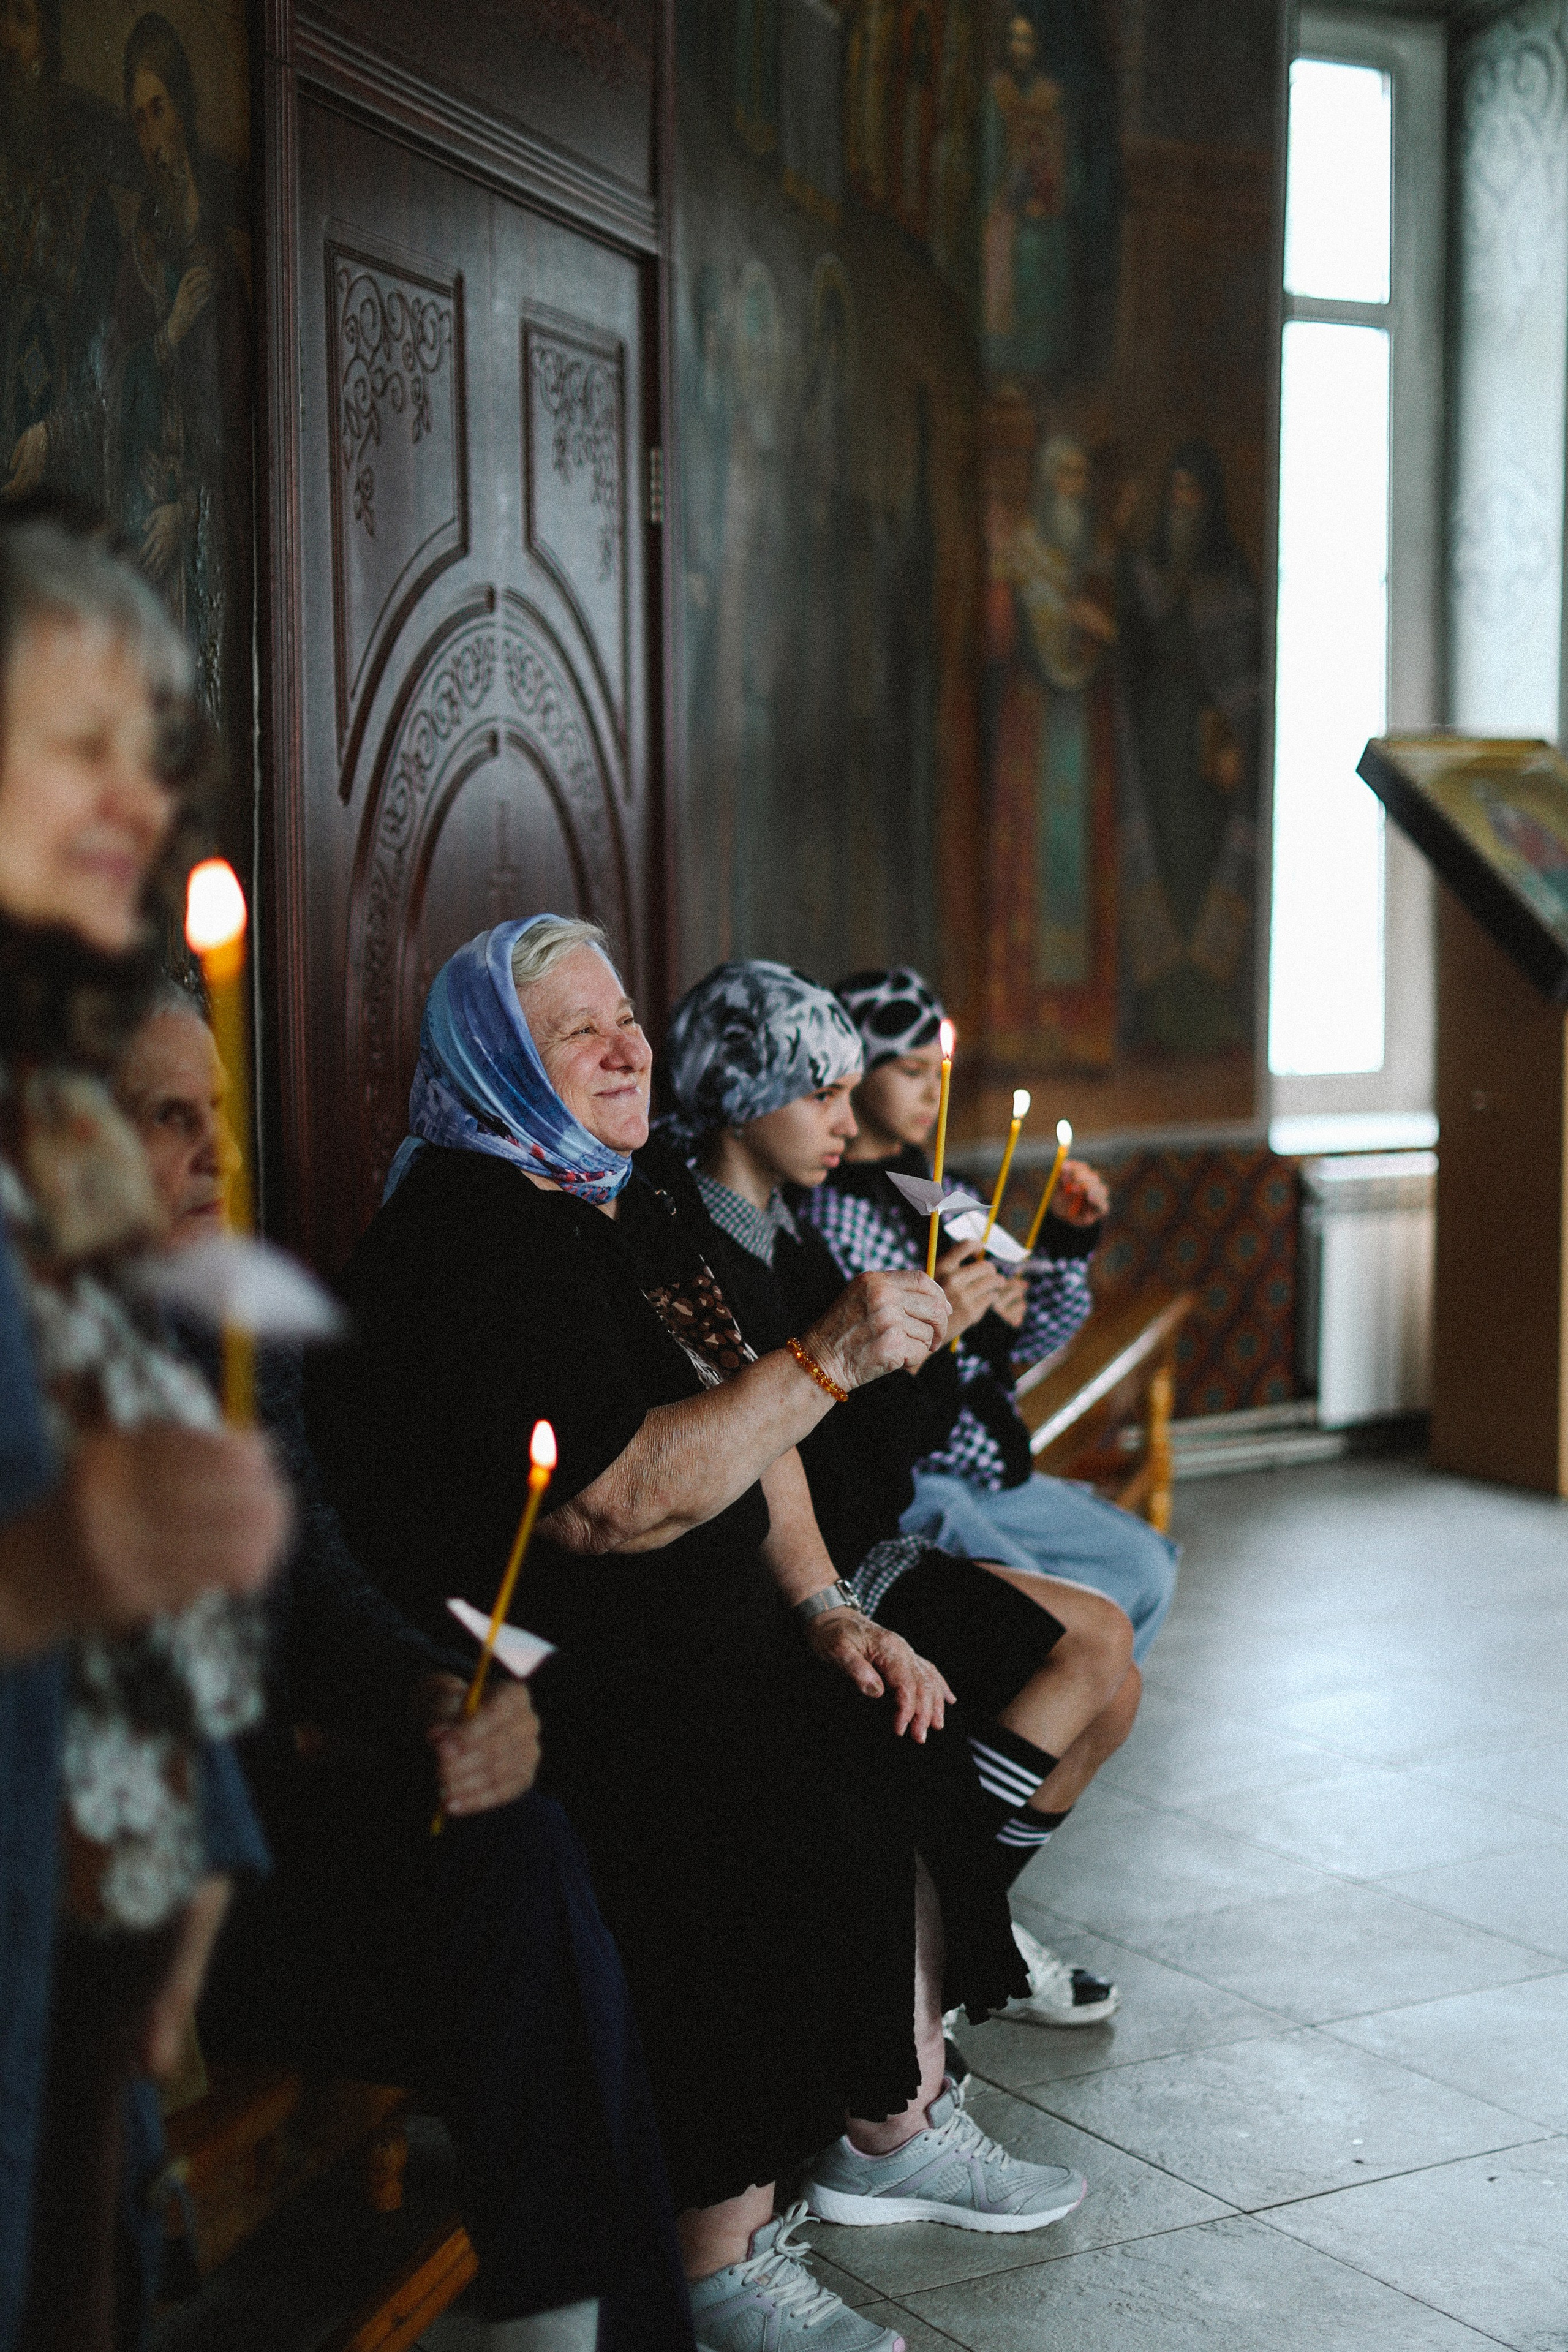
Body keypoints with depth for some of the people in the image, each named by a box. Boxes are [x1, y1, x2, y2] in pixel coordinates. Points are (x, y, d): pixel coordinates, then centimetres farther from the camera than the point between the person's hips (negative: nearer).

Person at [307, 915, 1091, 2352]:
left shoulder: (624, 1207, 14)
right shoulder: (464, 1245, -17)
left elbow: (744, 1434, 20)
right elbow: (610, 1504, -26)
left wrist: (824, 1609, 7)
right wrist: (826, 1362, -29)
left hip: (691, 1640, 10)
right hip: (534, 1684, -10)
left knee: (905, 1738, 0)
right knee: (794, 1831, -24)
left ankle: (895, 2127, 17)